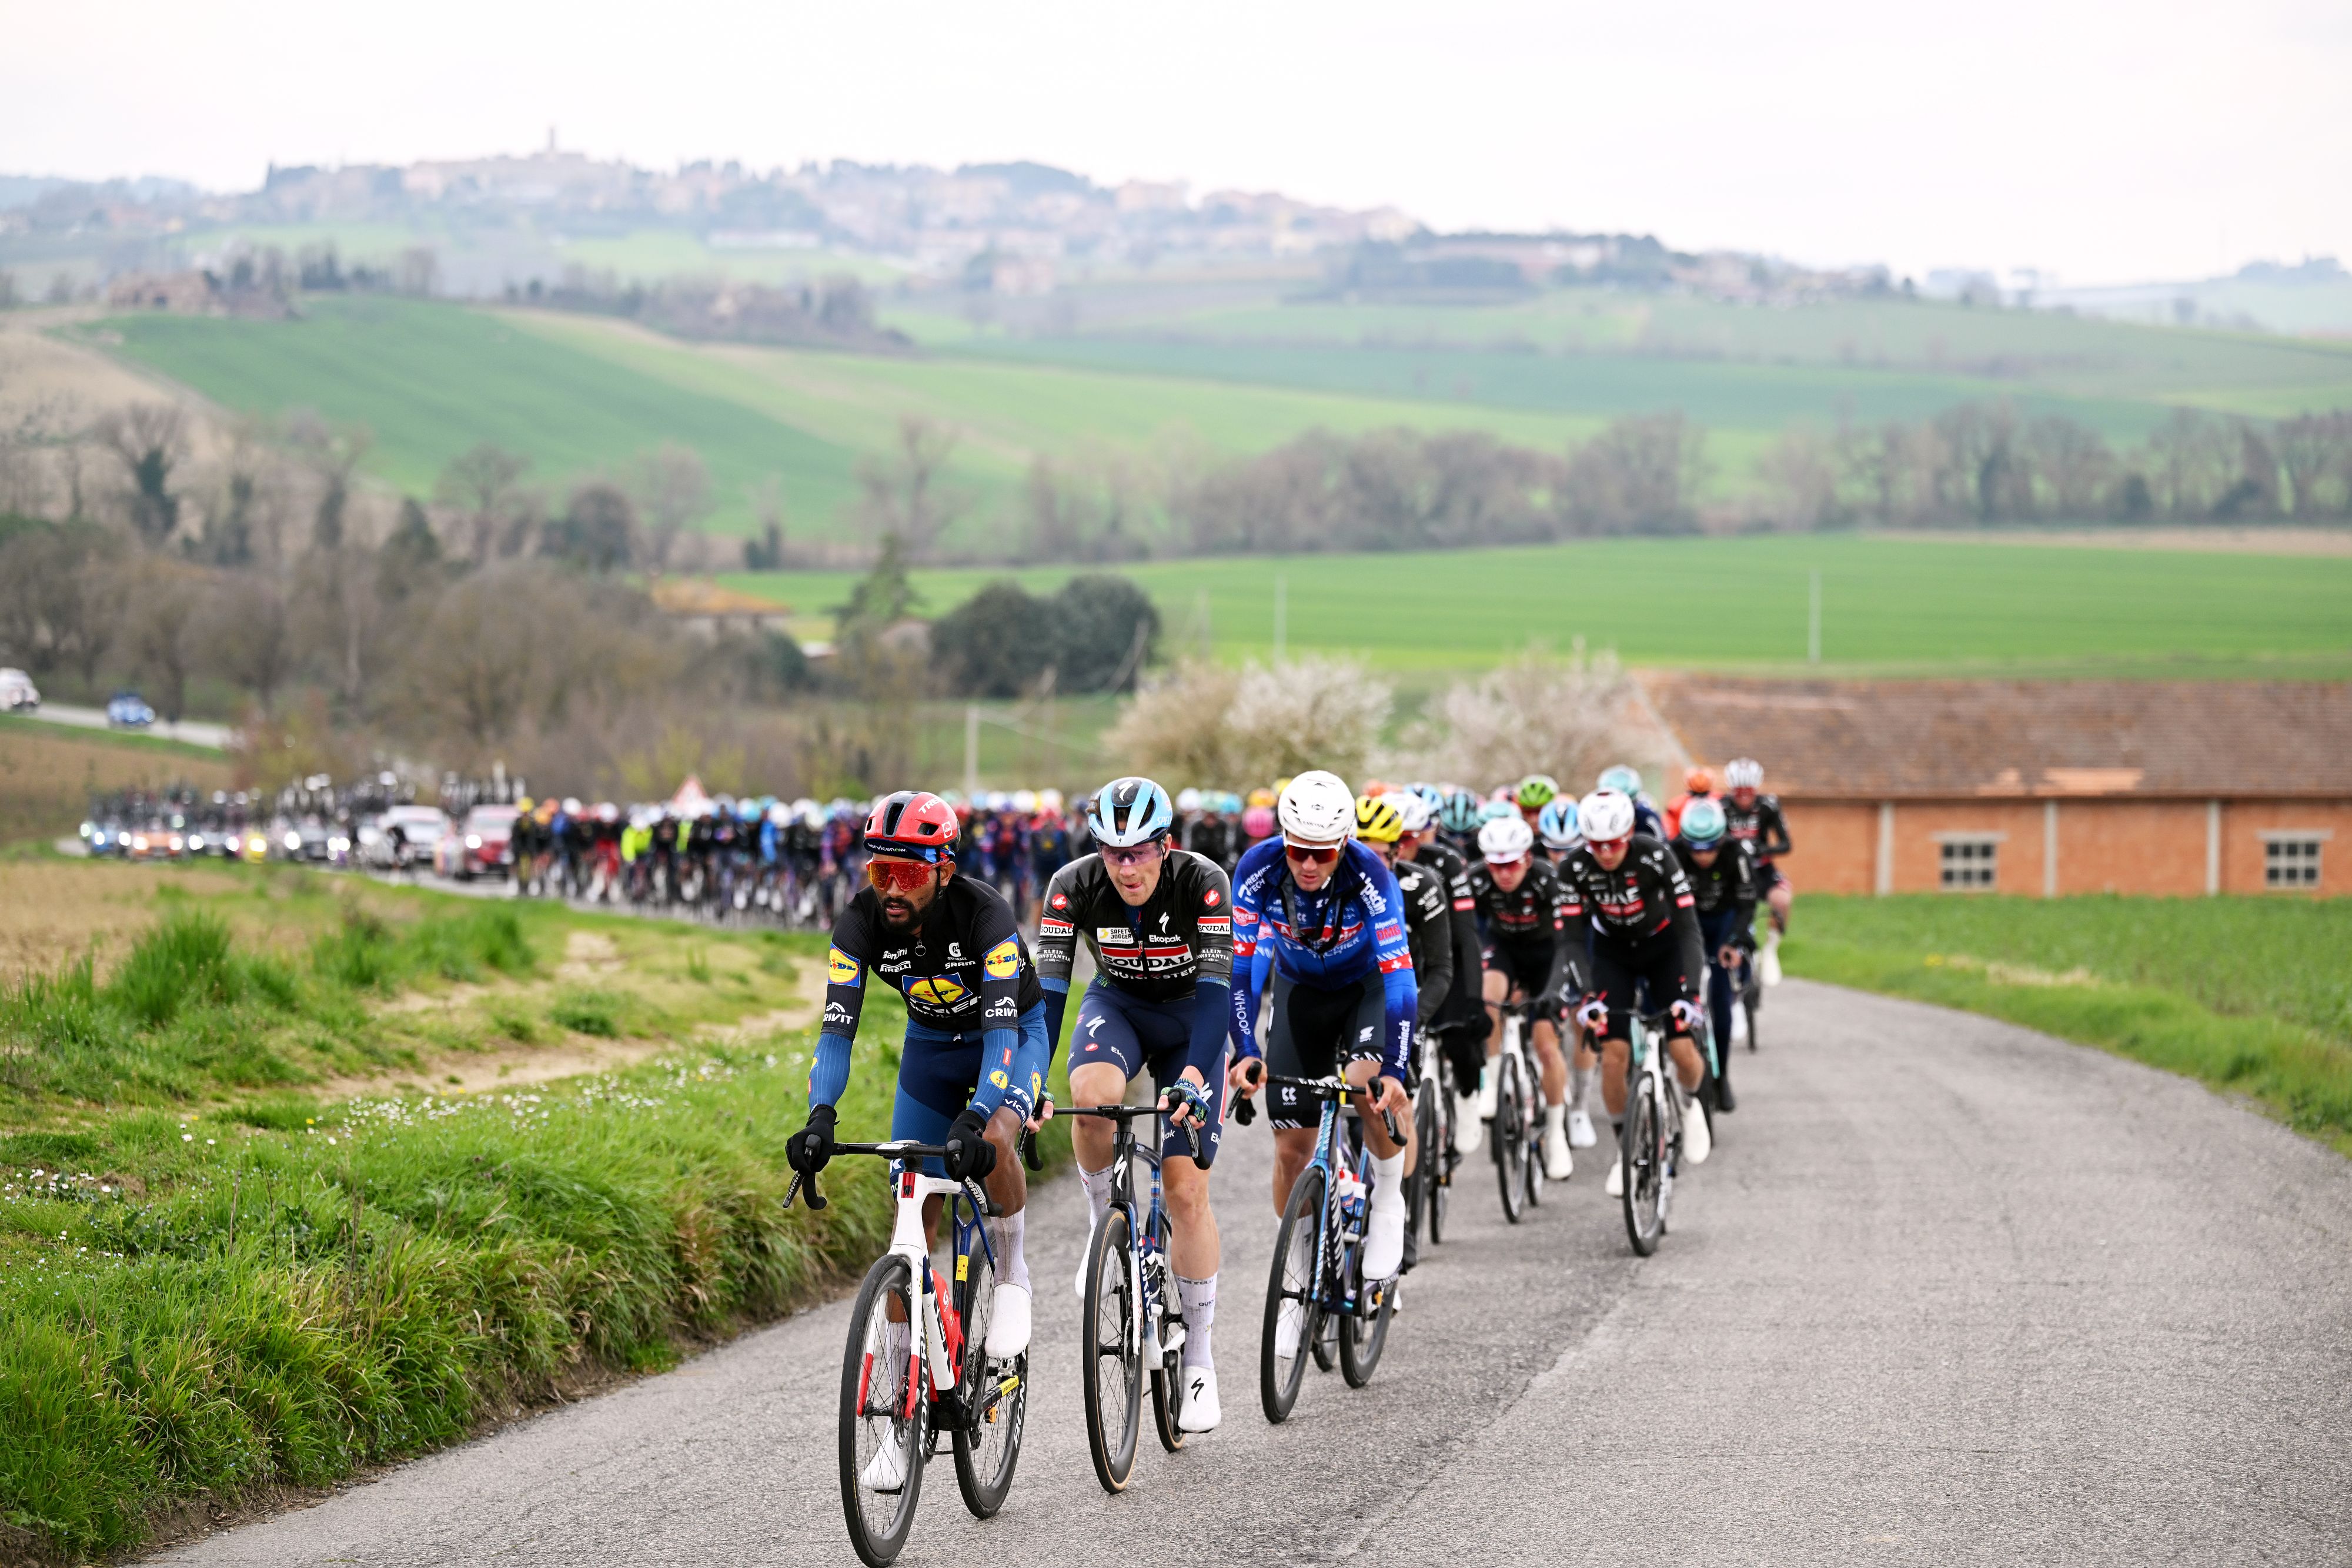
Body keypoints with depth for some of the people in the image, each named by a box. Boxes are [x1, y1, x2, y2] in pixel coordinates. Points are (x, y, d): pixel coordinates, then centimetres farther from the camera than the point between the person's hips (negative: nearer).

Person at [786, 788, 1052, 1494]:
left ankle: (1011, 1273, -6)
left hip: (1013, 1034, -4)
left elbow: (1001, 1028, -42)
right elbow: (837, 1028, -30)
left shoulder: (984, 912, -34)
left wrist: (975, 1119, -57)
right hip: (931, 1046, 4)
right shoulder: (862, 920, -24)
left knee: (991, 1142, -37)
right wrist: (820, 1118, -47)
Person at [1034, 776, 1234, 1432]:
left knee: (1186, 1191, -8)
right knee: (1093, 1096, -35)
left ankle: (1198, 1357, 5)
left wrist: (1195, 1072, -50)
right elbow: (1048, 989, -27)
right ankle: (1107, 1223, -7)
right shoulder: (1074, 886, -24)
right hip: (1117, 1005, 1)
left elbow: (1216, 989, -35)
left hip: (1190, 1018, -1)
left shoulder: (1203, 883, -30)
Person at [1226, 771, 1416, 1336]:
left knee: (1368, 1084, -32)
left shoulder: (1368, 876, -34)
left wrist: (1394, 1072, -45)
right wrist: (1246, 1052, -36)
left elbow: (1399, 976, -36)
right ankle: (1303, 1275, 18)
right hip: (1299, 990, 3)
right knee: (1292, 1145, -1)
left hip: (1367, 986, -3)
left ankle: (1389, 1200, -5)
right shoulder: (1259, 871, -28)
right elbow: (1240, 964, -25)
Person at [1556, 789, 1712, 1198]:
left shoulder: (1656, 857, -29)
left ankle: (1690, 1103, 21)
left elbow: (1687, 926, -29)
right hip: (1613, 954, 1)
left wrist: (1689, 992, -39)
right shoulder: (1575, 868, -24)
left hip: (1663, 947, -1)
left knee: (1683, 1051, -14)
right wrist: (1586, 996, -36)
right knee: (1613, 1055, -13)